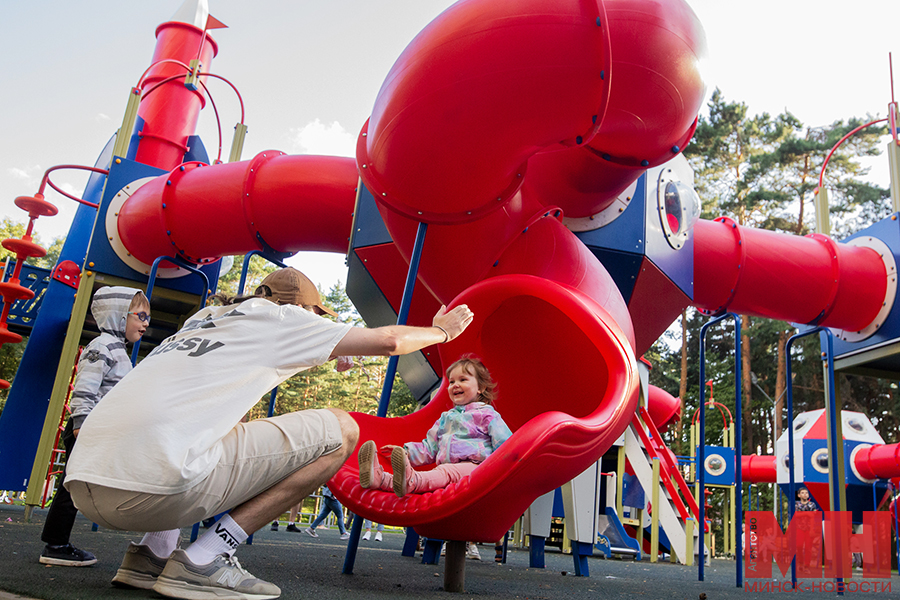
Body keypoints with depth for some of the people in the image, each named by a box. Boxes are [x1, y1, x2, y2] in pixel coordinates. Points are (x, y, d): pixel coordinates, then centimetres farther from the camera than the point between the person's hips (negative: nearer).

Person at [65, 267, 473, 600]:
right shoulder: (276, 317, 9)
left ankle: (153, 555, 19)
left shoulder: (202, 320, 29)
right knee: (340, 430, 1)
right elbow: (388, 340, 9)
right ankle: (202, 561, -1)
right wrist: (441, 331, 29)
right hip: (152, 490, -9)